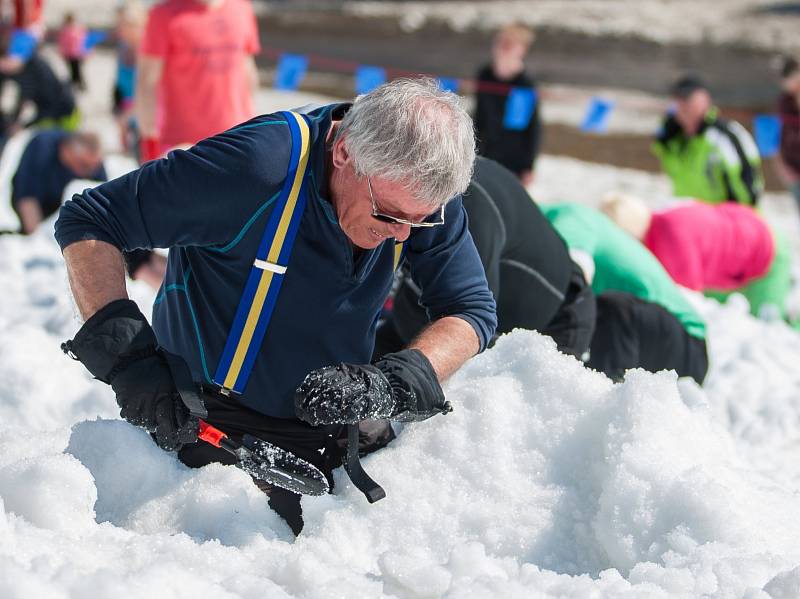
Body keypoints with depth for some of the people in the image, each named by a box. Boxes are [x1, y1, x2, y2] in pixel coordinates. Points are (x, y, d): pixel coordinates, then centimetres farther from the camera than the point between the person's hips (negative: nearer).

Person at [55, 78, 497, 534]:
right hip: (206, 424, -4)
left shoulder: (425, 189, -13)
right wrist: (128, 359, -30)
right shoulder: (259, 167, -28)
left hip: (327, 437, 4)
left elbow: (472, 311, -7)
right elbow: (88, 223, -21)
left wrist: (390, 384, -27)